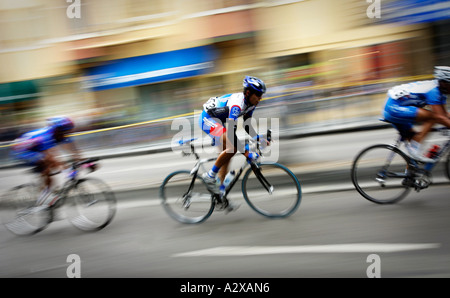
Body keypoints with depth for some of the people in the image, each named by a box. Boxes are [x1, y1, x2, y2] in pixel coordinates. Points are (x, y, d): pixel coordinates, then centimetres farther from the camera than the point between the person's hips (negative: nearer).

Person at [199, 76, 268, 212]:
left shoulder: (250, 103, -3)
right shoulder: (237, 103, -32)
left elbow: (246, 125, 9)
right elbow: (230, 130, -38)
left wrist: (259, 138, -7)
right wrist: (246, 152, -38)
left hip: (218, 122, 10)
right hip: (207, 119, -10)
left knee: (226, 156, 7)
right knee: (232, 147, -27)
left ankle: (221, 196, 13)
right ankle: (210, 176, -11)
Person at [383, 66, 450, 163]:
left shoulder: (438, 90, 12)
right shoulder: (433, 90, -18)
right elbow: (440, 116, -23)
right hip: (394, 108, -11)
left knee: (412, 140, 17)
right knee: (433, 117, -21)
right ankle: (416, 148, -18)